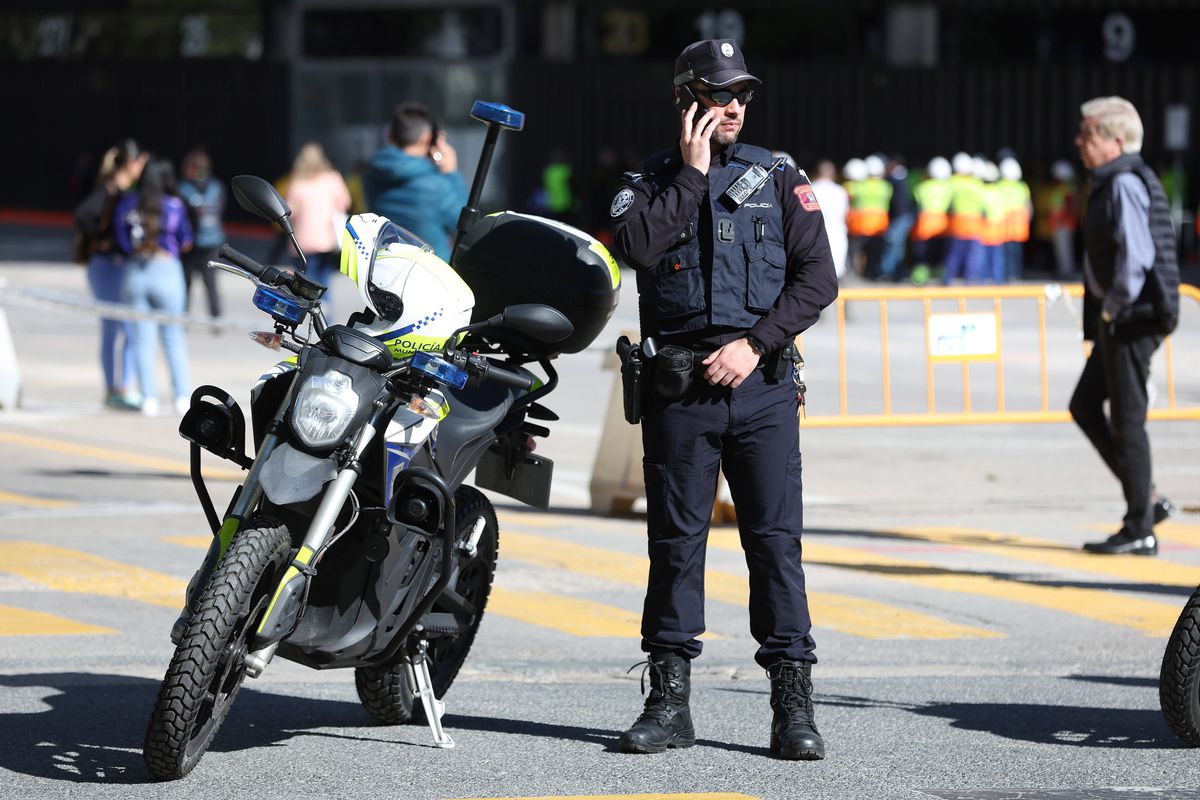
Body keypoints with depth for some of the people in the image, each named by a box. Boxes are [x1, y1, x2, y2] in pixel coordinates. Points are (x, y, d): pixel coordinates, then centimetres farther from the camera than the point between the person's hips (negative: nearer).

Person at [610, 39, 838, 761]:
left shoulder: (780, 181, 9)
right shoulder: (651, 181, 8)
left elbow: (817, 278, 1)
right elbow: (638, 246, -14)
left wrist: (755, 344, -10)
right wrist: (691, 173, -9)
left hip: (761, 384, 0)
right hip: (678, 388, 0)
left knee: (776, 539, -4)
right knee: (675, 540, 3)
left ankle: (793, 704, -3)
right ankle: (669, 700, 9)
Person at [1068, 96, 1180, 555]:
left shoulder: (1126, 185, -16)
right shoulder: (1111, 184, 16)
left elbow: (1136, 256, -26)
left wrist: (1113, 308, -16)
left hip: (1132, 317, -10)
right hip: (1118, 319, 10)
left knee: (1127, 419, -5)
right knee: (1084, 406, 13)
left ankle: (1139, 530, 1)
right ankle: (1144, 500, 14)